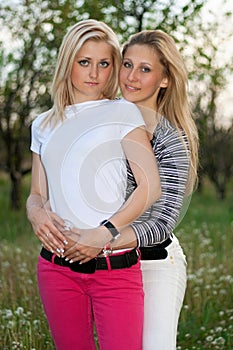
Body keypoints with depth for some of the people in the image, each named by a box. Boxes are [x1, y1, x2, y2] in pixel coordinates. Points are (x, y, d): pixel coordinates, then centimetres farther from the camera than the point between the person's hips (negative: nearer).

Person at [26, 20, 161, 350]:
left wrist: (106, 232, -18)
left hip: (115, 265, -4)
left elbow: (151, 186, -7)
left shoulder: (122, 113, 1)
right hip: (57, 265, 4)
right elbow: (36, 194, 15)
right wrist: (38, 214, -8)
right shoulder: (44, 126, 14)